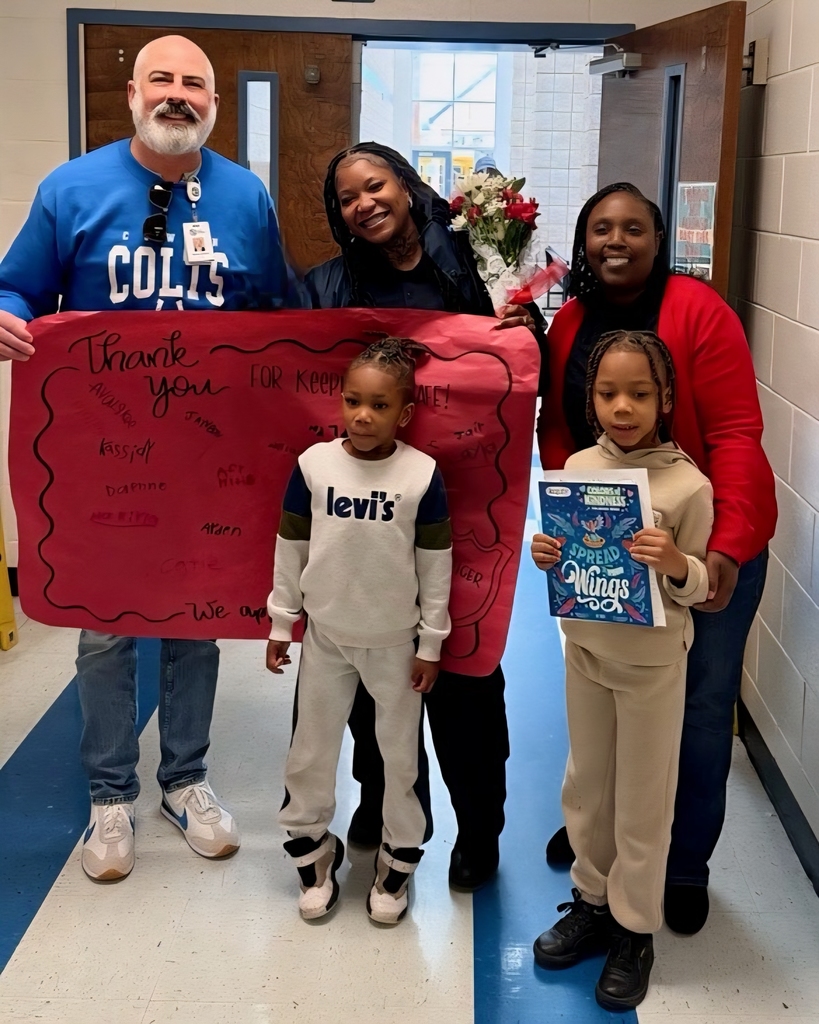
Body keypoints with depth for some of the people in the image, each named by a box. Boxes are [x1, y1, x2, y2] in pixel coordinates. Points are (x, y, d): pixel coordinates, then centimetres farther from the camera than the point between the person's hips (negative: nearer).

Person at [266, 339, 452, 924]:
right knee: (312, 747, 13)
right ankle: (312, 847, 34)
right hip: (325, 633, 2)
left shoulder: (423, 474, -14)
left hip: (395, 640, -1)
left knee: (400, 749, 13)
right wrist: (280, 624, 4)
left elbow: (436, 564, -6)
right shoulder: (313, 464, -10)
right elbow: (290, 548, 0)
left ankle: (400, 856, 32)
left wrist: (431, 644, -3)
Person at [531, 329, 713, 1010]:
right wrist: (547, 557, -14)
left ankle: (636, 929, 27)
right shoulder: (578, 467, -5)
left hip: (653, 662, -4)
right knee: (586, 787, 18)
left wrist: (676, 564, -30)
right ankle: (593, 901, 38)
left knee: (643, 801, 10)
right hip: (585, 651, 4)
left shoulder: (688, 485, -17)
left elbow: (699, 588, -9)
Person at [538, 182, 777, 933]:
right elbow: (558, 432, 4)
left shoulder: (699, 311, -16)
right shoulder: (569, 323, 1)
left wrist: (728, 544, -27)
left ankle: (687, 863, 24)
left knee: (701, 702, 5)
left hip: (708, 541, -4)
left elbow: (735, 435, -19)